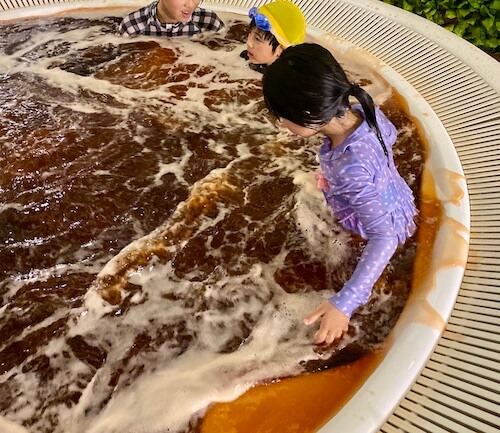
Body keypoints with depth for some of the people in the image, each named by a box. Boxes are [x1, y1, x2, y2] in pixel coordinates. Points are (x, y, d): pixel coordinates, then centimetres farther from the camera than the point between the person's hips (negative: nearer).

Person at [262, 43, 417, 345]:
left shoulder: (350, 169, -48)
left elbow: (383, 237, -46)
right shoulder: (365, 111, -25)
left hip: (385, 227, -8)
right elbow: (390, 135, -1)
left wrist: (344, 303, -52)